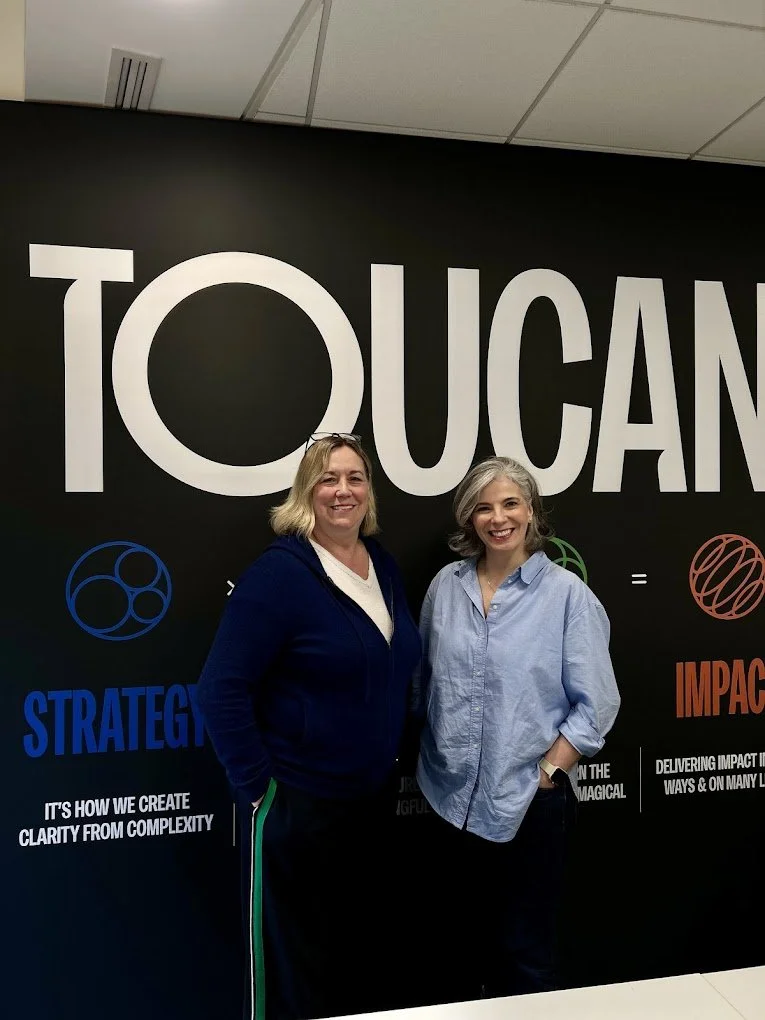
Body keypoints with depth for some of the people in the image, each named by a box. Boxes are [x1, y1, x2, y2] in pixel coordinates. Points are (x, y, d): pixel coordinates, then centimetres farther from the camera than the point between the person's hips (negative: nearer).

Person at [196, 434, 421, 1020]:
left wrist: (391, 759, 13)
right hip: (298, 806, -6)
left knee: (362, 961, 21)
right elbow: (221, 690, -19)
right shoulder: (279, 572, -17)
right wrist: (258, 789, -17)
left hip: (375, 801, 7)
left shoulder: (384, 567, 5)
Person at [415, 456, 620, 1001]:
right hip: (453, 800, 4)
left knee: (523, 956, 12)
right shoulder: (446, 586, 3)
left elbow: (597, 704, -8)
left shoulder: (567, 593, -8)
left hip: (530, 802, -3)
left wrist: (545, 772, -12)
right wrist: (433, 759, 7)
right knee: (457, 948, 20)